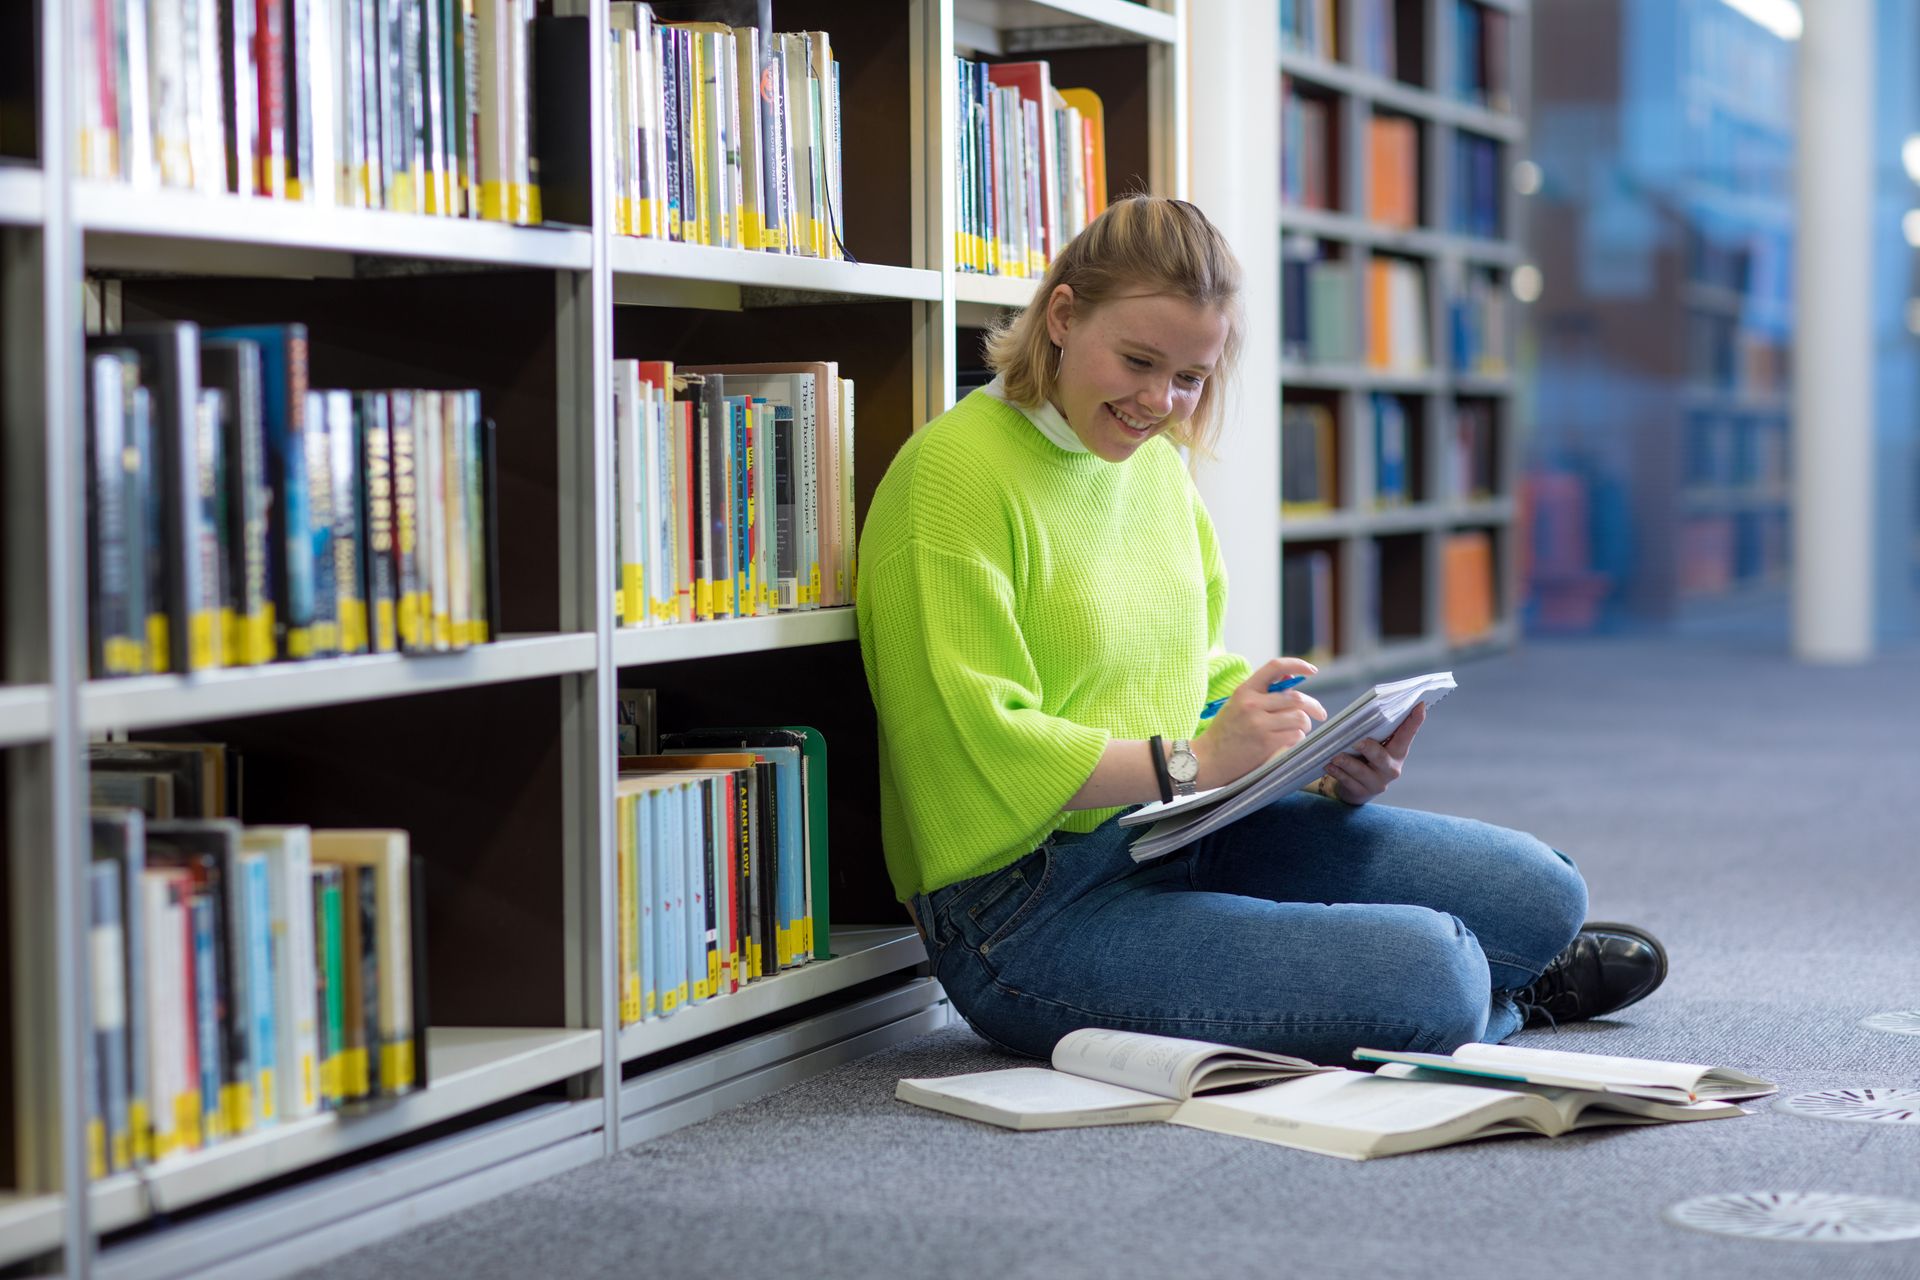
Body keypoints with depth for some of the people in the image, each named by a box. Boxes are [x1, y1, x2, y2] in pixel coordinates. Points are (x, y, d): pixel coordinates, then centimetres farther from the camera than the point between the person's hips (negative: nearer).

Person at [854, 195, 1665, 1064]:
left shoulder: (1157, 465, 14)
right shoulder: (954, 472, -14)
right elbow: (980, 747, -20)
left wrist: (1326, 762, 1)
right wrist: (1192, 761, -26)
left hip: (1183, 834, 9)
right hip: (1027, 911, -9)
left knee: (1538, 894, -2)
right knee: (1424, 978, -23)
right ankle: (1491, 993, 13)